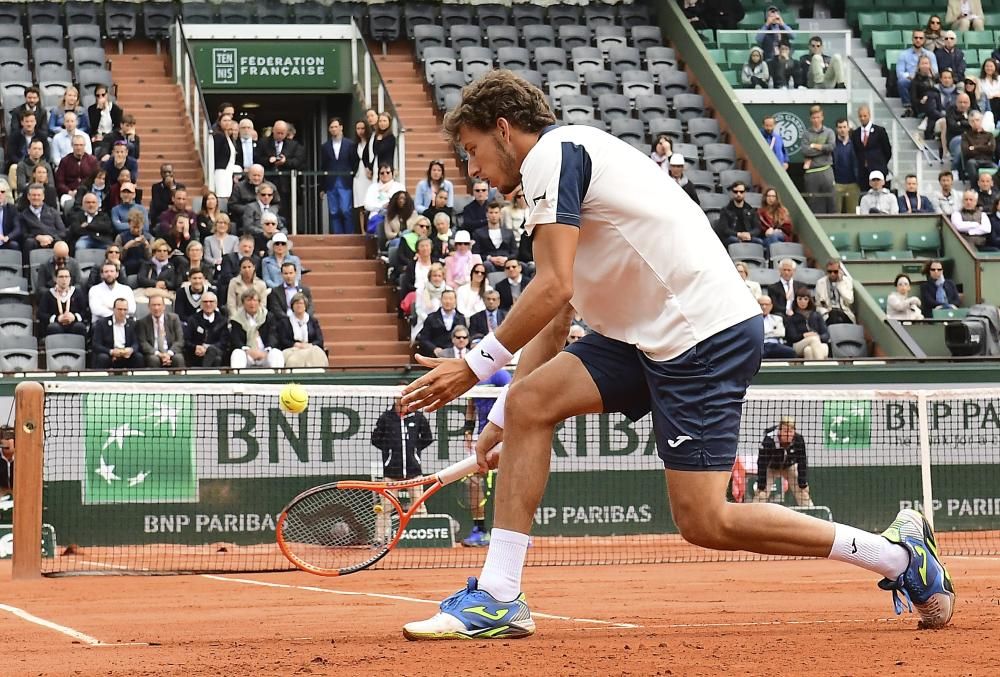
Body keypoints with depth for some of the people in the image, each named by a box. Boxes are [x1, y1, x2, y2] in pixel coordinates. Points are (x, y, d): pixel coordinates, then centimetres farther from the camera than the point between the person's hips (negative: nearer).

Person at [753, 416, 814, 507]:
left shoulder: (799, 439, -28)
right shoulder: (769, 440, -35)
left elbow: (802, 463, -19)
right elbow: (762, 464, -31)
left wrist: (803, 484, -17)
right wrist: (761, 486, -30)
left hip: (789, 466, 2)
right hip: (770, 467, -2)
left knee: (803, 492, -5)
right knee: (761, 493, -16)